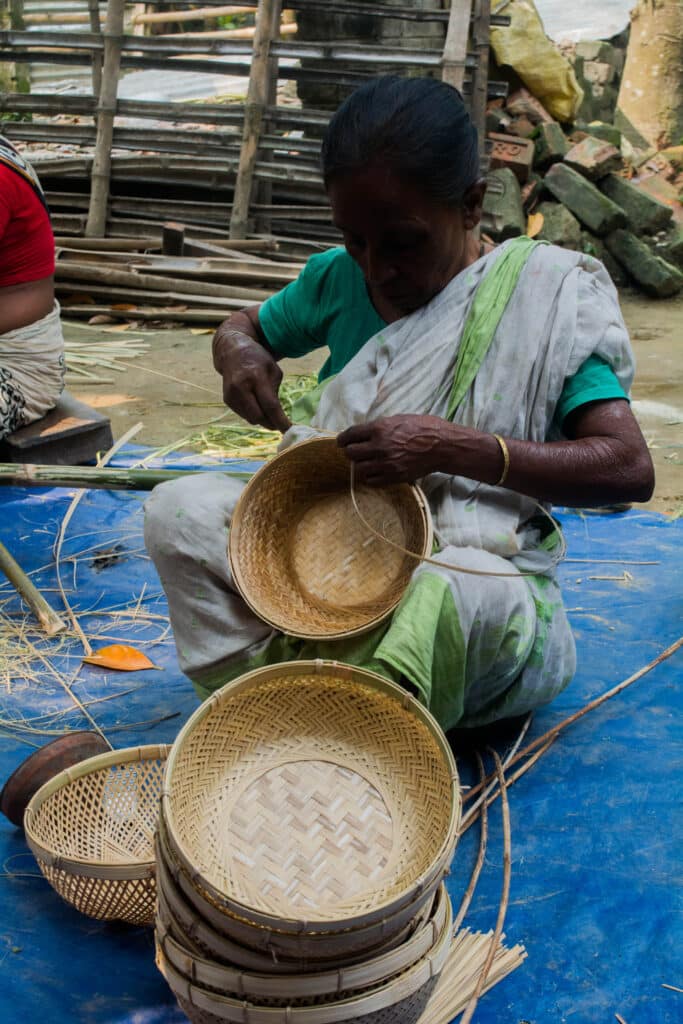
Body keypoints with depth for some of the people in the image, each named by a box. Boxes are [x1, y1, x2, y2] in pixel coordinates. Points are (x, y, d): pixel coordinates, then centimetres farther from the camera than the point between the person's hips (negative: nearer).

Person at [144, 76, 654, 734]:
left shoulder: (545, 296, -12)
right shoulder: (339, 279, 1)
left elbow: (629, 468, -20)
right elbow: (241, 327, 20)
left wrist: (451, 447, -31)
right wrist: (239, 354, -8)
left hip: (477, 561, -4)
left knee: (457, 593, -40)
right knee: (177, 508, -17)